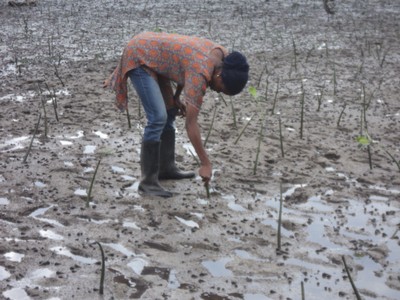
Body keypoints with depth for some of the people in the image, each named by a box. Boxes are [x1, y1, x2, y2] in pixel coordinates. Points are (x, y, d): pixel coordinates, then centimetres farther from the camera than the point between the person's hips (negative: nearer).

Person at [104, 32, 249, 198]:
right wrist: (205, 163, -24)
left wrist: (176, 98, 8)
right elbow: (191, 123, -28)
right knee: (158, 118, -18)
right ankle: (148, 182, -13)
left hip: (151, 55, 10)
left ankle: (166, 168, 21)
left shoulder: (222, 56, -4)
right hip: (138, 57, -10)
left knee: (170, 112, 11)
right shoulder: (201, 72, -29)